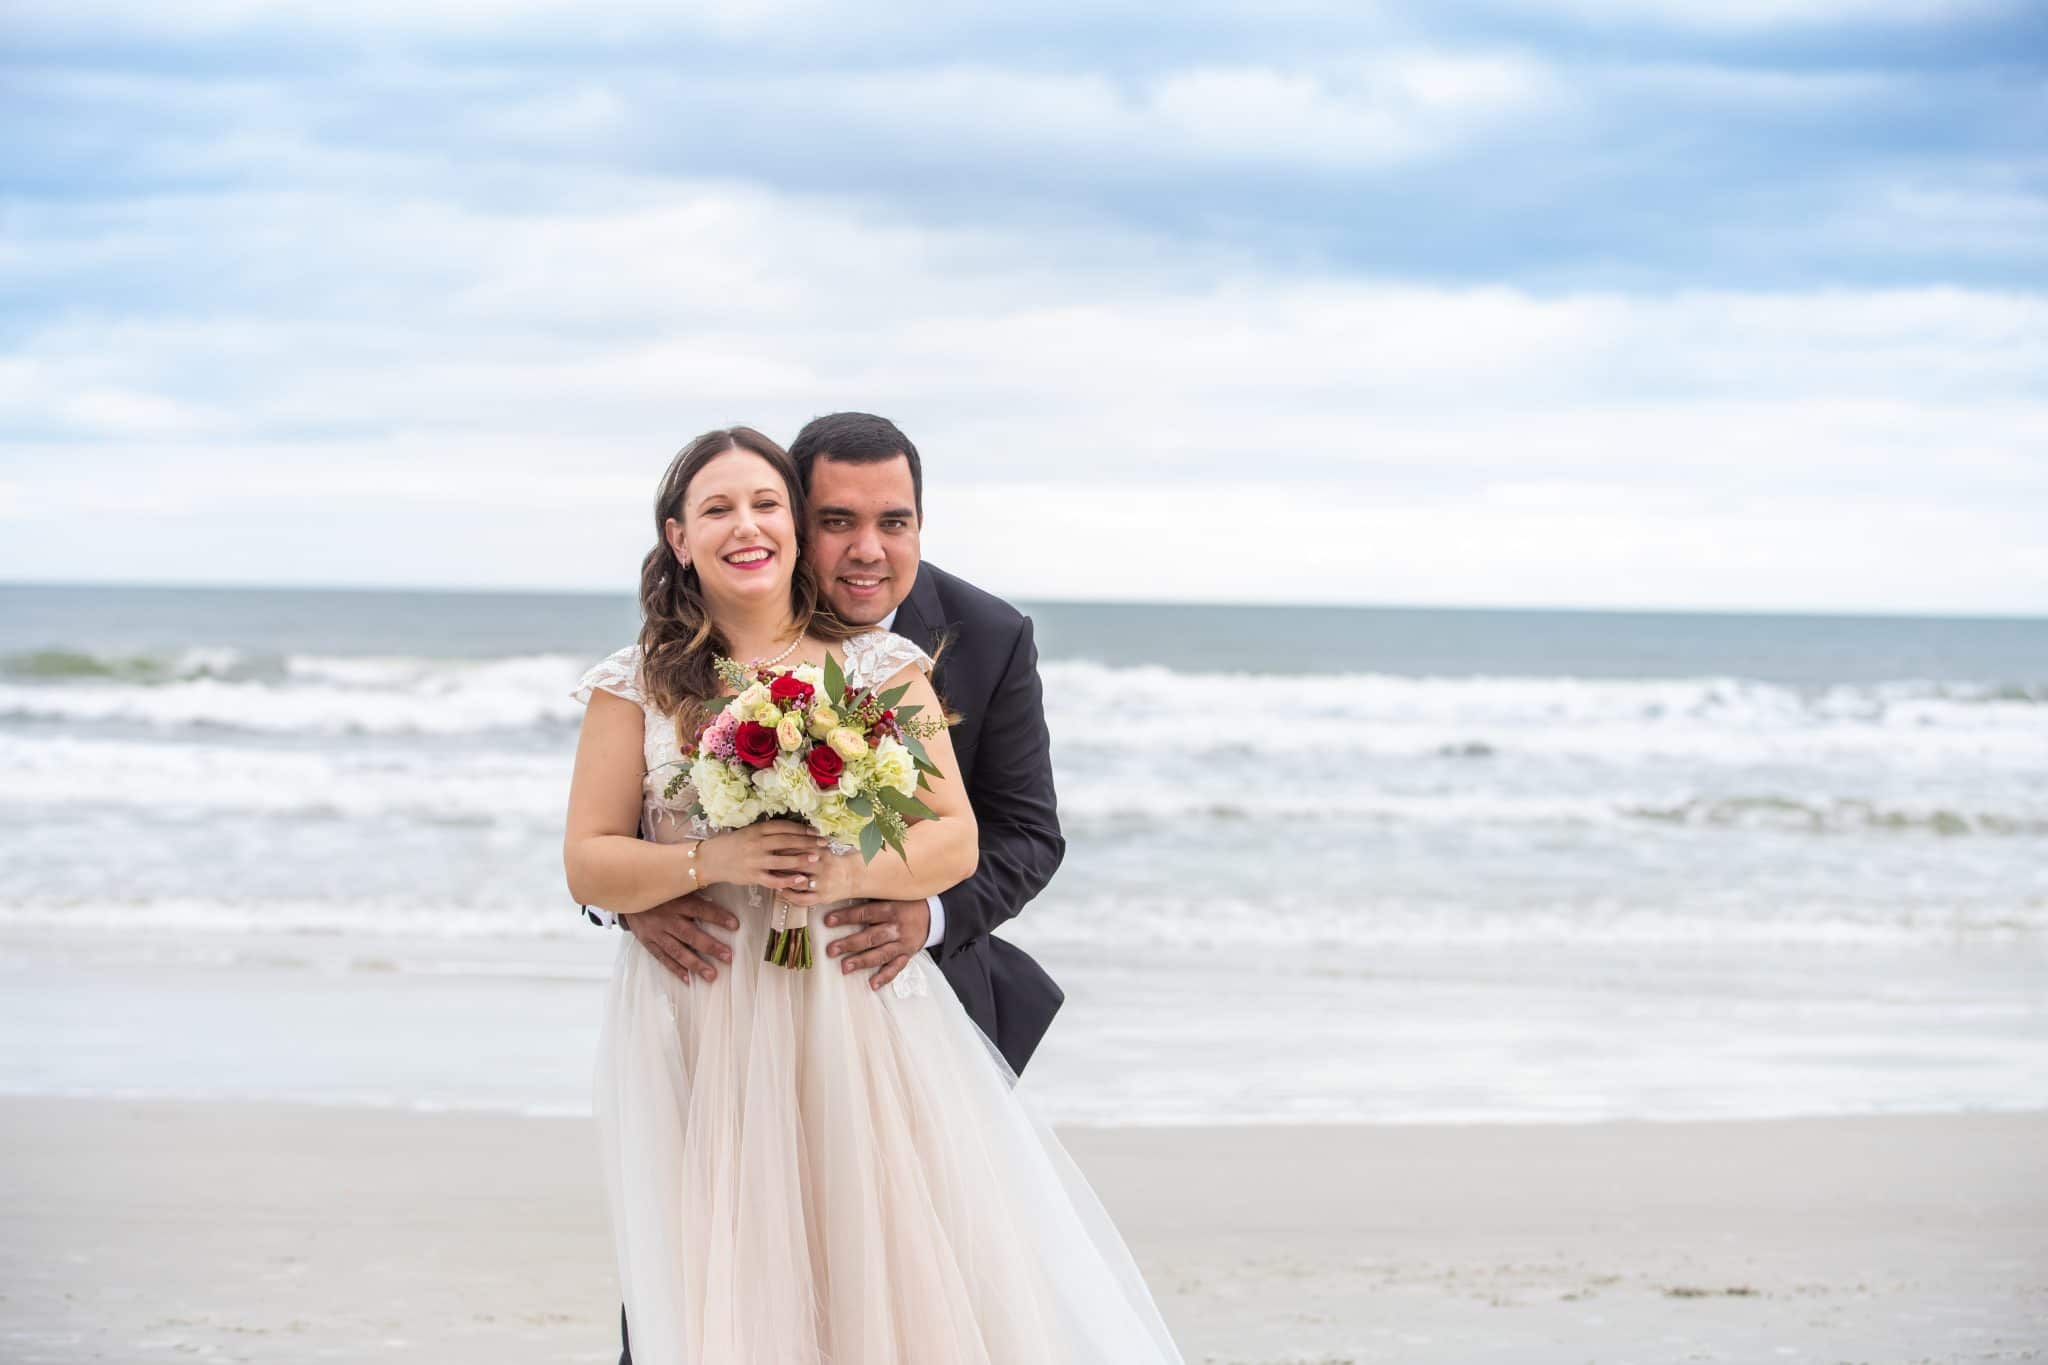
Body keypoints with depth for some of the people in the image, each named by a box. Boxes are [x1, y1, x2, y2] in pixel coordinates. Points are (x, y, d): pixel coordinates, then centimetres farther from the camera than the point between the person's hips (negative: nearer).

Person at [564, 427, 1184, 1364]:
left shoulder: (883, 668, 5)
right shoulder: (636, 686, 5)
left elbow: (956, 840, 1)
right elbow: (587, 866, 2)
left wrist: (849, 872, -18)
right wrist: (713, 861, -15)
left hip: (861, 1018, 0)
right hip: (701, 1036, 0)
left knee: (905, 1276, -4)